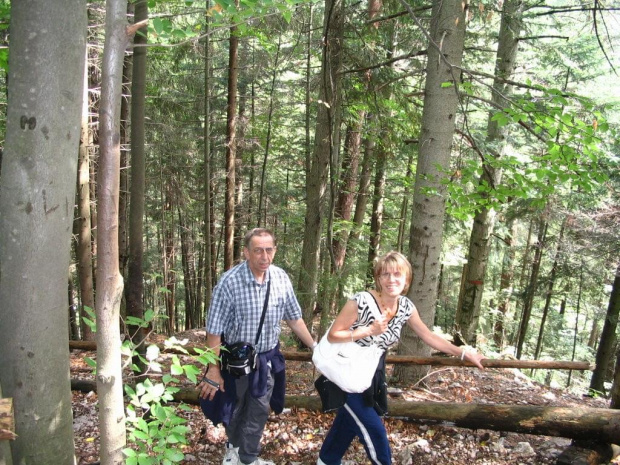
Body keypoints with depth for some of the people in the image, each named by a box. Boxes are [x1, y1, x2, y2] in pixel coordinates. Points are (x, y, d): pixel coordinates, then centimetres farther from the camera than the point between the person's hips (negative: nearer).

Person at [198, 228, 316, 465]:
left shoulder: (281, 278, -12)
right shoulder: (229, 282, -26)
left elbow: (293, 318, 2)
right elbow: (214, 331, -19)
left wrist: (314, 346, 5)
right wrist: (213, 371, -15)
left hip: (268, 357, 3)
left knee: (259, 410, 16)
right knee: (234, 409, 20)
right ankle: (233, 446, 50)